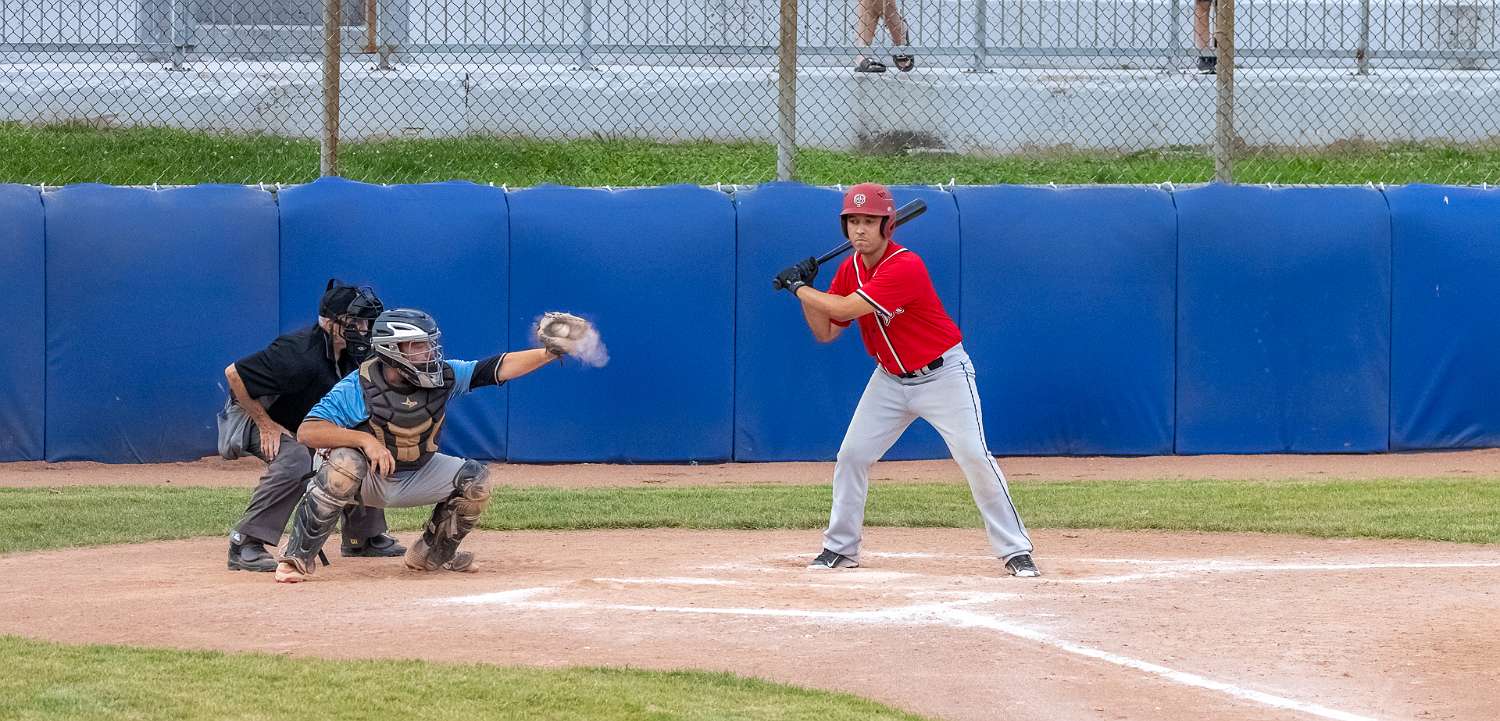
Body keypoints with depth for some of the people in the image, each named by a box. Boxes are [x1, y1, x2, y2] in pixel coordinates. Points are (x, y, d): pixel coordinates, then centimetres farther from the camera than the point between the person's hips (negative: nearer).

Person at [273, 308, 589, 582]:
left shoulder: (442, 377, -12)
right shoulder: (358, 387, -25)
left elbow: (497, 369, -15)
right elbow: (307, 431, -32)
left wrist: (548, 353, -28)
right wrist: (365, 439, -44)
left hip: (415, 477, 5)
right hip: (366, 478, -5)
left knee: (474, 479, -9)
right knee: (344, 462, -38)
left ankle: (432, 554, 15)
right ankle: (297, 558, -26)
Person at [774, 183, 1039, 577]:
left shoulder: (905, 267, -27)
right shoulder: (849, 269, -1)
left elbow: (846, 309, -31)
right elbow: (825, 332, 5)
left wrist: (798, 287, -18)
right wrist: (805, 287, -9)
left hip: (943, 374, -7)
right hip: (890, 379, 7)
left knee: (975, 456, -14)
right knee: (851, 456, 1)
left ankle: (1015, 551, -8)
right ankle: (840, 548, 14)